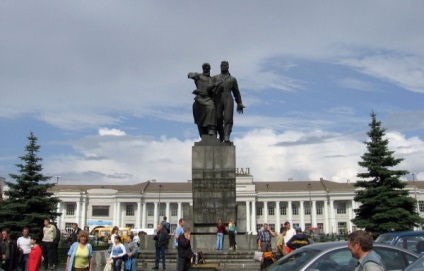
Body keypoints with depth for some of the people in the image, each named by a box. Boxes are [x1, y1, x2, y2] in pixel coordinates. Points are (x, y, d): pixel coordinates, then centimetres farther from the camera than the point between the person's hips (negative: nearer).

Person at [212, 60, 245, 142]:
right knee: (218, 119, -7)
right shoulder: (215, 78, 20)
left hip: (228, 99, 0)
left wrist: (239, 104, 14)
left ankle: (226, 137, -27)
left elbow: (236, 92, 21)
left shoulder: (232, 79, 21)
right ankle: (221, 135, 12)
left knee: (228, 119, -16)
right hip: (218, 100, 0)